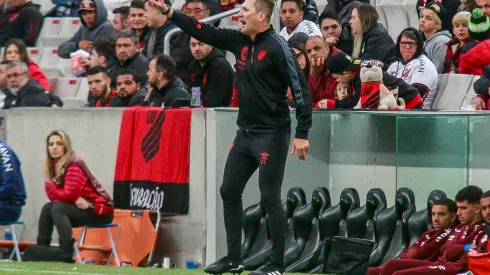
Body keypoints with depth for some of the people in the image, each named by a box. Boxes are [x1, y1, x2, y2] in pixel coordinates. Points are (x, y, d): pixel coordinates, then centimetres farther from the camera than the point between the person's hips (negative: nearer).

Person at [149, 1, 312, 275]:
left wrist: (302, 134, -20)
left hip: (271, 134, -9)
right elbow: (204, 32, 15)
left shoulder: (277, 47, -15)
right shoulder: (240, 41, 7)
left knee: (270, 197, -6)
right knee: (229, 191, 11)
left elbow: (301, 88, -17)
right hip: (246, 132, 9)